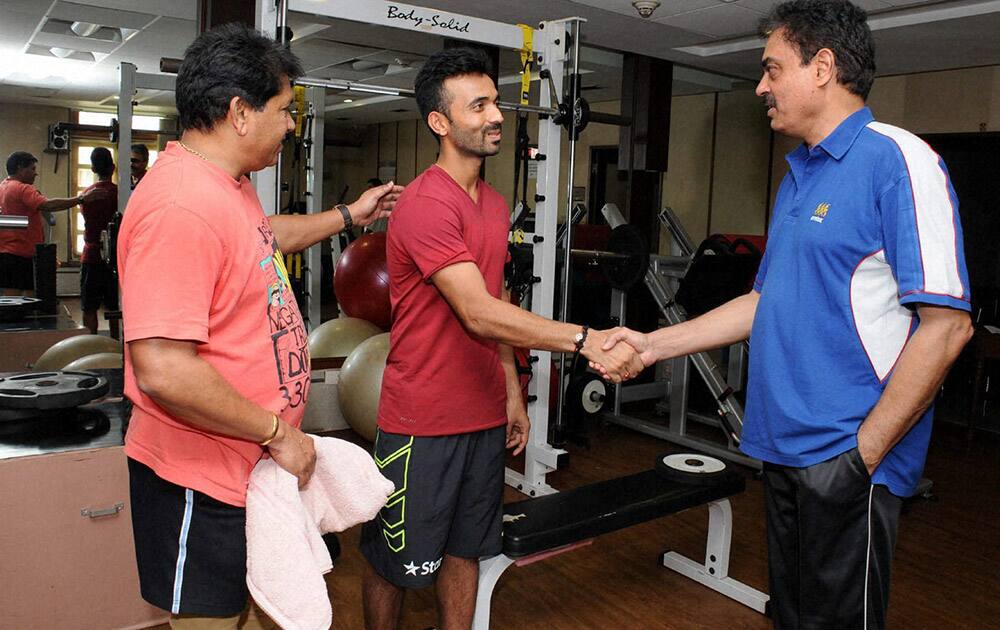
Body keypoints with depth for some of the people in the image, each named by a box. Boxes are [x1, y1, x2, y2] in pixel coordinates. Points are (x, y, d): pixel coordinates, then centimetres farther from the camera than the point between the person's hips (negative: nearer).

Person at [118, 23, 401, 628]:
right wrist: (277, 432, -23)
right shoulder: (180, 206, -28)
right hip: (201, 483, -9)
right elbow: (162, 370, -33)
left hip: (249, 461, 9)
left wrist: (348, 215, 30)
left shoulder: (228, 183, 6)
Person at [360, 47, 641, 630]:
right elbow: (478, 313, -27)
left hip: (484, 415, 8)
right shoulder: (426, 205, -18)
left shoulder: (496, 205, 11)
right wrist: (585, 340, -33)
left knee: (465, 551, 17)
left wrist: (512, 393, 15)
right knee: (396, 564, 9)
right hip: (422, 422, -7)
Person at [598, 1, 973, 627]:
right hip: (785, 446, 8)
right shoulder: (799, 176, 13)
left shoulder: (896, 160, -14)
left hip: (847, 461, -8)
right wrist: (654, 344, 11)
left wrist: (865, 453, -18)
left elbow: (945, 324, -19)